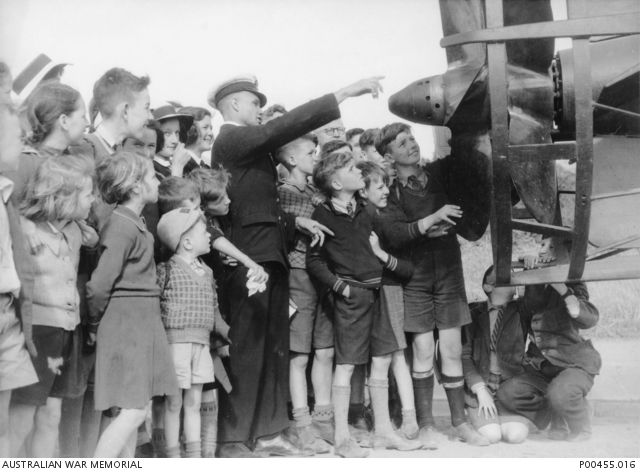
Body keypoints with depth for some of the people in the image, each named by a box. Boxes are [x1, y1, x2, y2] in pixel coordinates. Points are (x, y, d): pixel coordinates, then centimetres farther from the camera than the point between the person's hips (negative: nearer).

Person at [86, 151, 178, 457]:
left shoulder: (133, 223, 15)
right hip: (127, 320, -9)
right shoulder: (122, 227, -15)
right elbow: (98, 286, -18)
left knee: (133, 410, 12)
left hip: (143, 322, 9)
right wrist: (96, 325, -5)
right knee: (133, 411, -10)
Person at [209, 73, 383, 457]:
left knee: (275, 348, 11)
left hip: (272, 256, 10)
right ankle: (232, 440, 2)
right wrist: (344, 93, -20)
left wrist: (294, 220, 14)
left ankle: (269, 432, 19)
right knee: (247, 349, -6)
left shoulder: (248, 144, 21)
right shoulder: (233, 139, -8)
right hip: (251, 257, -10)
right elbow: (285, 127, -20)